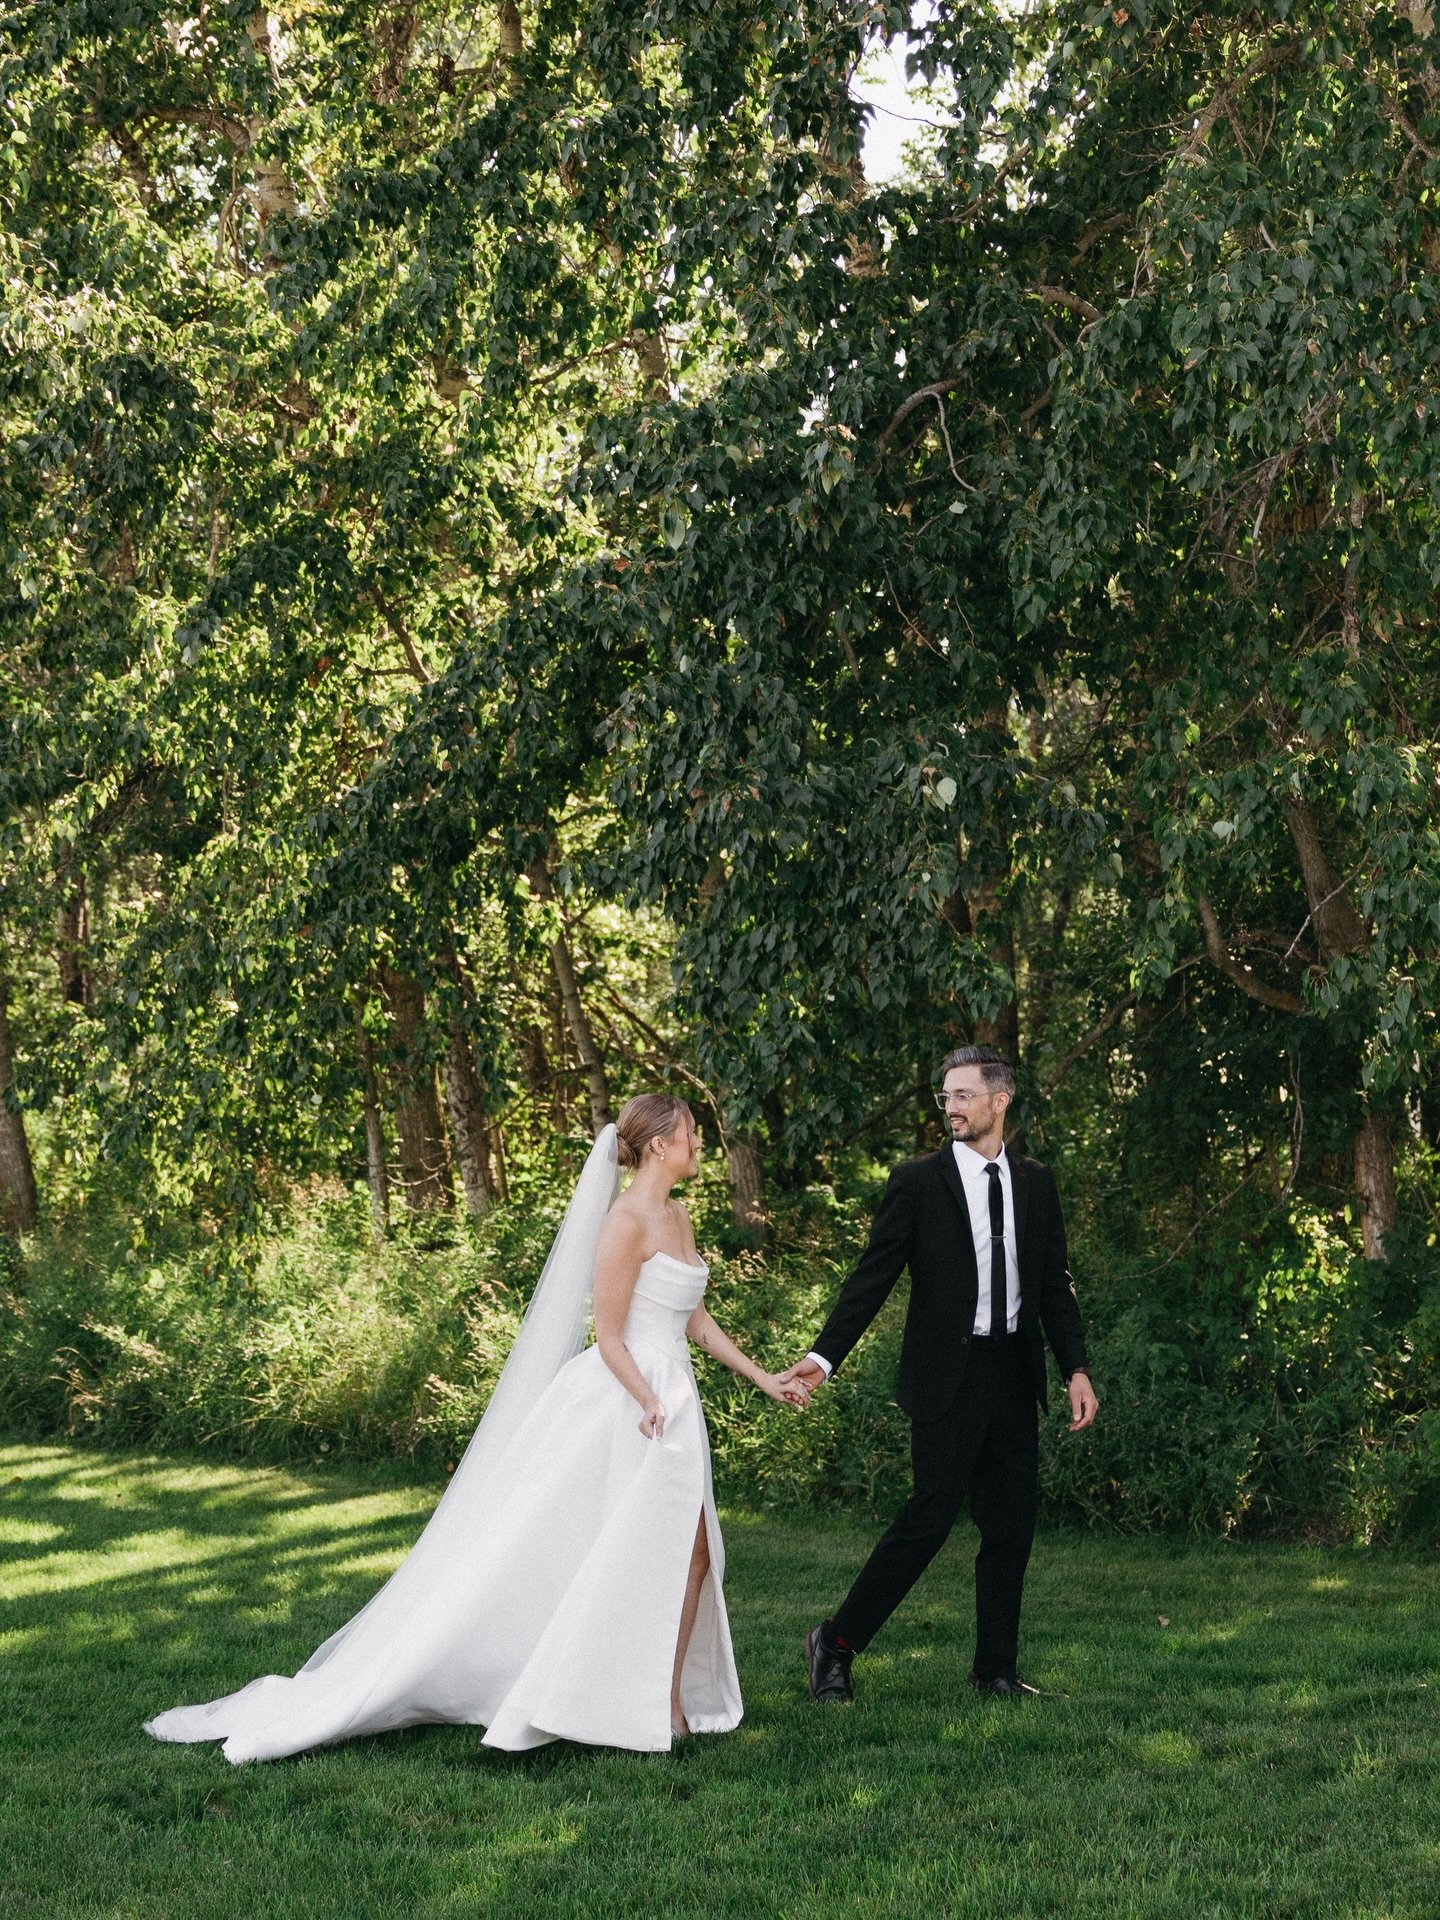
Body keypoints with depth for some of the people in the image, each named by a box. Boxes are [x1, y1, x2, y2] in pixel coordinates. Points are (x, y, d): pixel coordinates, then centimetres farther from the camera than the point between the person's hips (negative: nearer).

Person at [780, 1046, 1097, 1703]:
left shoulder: (1035, 1183, 10)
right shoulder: (918, 1182, -3)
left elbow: (1054, 1285, 12)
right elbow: (872, 1278, -5)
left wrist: (1077, 1369, 4)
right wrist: (824, 1355, -14)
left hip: (1014, 1377, 5)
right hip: (948, 1377, -5)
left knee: (1011, 1526, 7)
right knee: (929, 1519, -7)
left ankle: (995, 1670, 17)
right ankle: (836, 1642, 5)